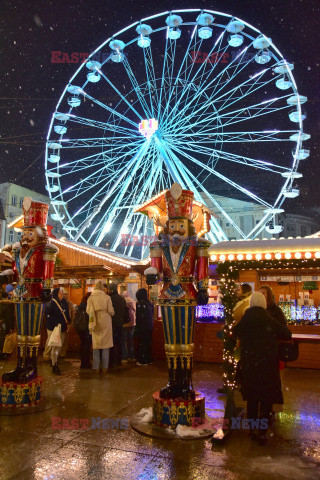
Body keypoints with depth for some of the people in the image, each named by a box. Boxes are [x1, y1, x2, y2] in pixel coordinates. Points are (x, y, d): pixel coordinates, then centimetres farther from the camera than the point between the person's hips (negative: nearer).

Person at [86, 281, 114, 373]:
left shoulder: (90, 298, -2)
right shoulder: (107, 297, -4)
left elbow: (88, 311, -3)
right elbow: (110, 311, -6)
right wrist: (112, 313, 16)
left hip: (95, 323, 1)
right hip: (105, 322, -1)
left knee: (96, 344, 9)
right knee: (105, 344, 7)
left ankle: (96, 367, 11)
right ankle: (104, 367, 11)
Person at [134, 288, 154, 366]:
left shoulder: (139, 304, -14)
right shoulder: (150, 303, 6)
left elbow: (138, 317, -15)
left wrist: (136, 329, -9)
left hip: (142, 327, -7)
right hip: (149, 327, 7)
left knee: (141, 344, 1)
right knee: (148, 343, 14)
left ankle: (142, 361, 4)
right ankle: (148, 360, 22)